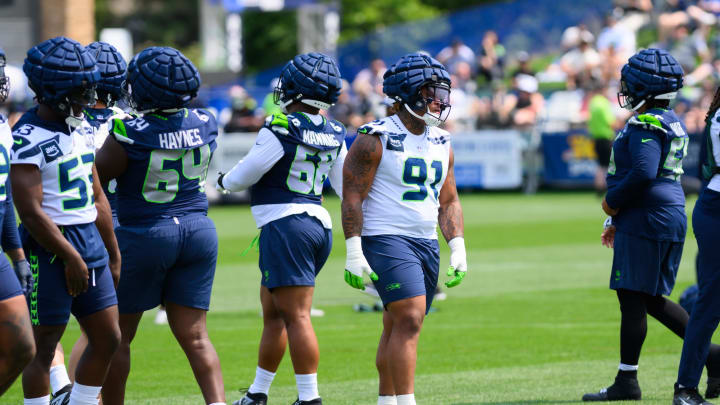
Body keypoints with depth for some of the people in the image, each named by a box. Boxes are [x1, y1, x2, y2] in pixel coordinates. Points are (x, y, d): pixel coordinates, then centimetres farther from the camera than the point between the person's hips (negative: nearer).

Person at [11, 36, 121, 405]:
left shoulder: (81, 129, 11)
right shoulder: (28, 139, -16)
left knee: (107, 339, 9)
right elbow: (30, 211, -19)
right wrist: (71, 258, -16)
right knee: (43, 347, -1)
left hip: (90, 238, 9)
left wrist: (113, 255, 20)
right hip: (51, 246, -8)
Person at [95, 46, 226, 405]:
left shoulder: (130, 134, -21)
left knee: (118, 336, 11)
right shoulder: (204, 125, -4)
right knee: (194, 336, 6)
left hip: (144, 236, -4)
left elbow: (97, 175, -8)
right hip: (197, 229, 5)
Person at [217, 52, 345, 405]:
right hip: (319, 224, 8)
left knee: (296, 316, -7)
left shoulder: (281, 131, -14)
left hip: (286, 226, -8)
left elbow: (243, 177, -7)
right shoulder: (333, 135, 8)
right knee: (273, 314, 17)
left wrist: (225, 181, 15)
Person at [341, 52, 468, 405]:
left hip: (427, 243, 7)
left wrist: (457, 248, 8)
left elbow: (448, 201, 18)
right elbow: (353, 197, -10)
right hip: (387, 240, -7)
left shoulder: (441, 143, 13)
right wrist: (354, 253, -15)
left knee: (398, 329, 11)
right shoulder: (376, 140, -9)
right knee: (410, 320, -18)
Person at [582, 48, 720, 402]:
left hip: (646, 221, -10)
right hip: (671, 217, 10)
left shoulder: (646, 125, -14)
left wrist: (613, 202, -12)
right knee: (651, 299, 15)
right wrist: (619, 221, 23)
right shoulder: (672, 124, 18)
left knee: (632, 296, -4)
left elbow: (644, 173, -28)